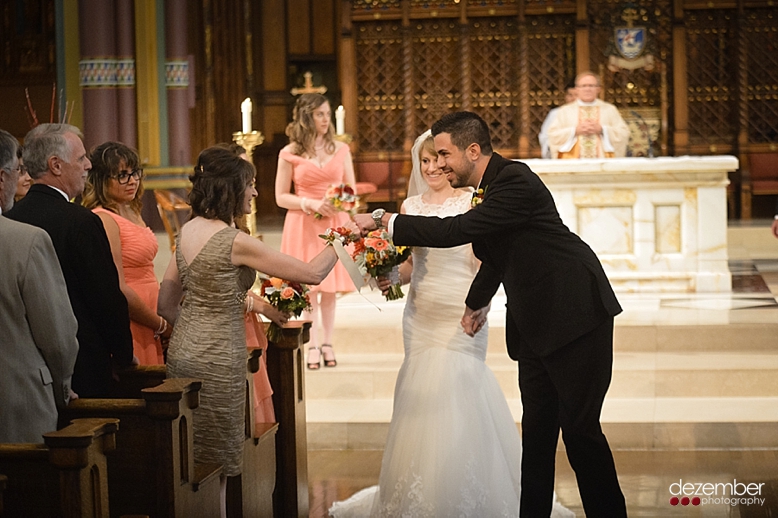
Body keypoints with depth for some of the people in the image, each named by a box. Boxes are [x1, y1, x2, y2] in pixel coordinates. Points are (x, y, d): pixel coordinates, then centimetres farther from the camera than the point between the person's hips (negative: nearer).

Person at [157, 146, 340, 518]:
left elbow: (166, 298, 14)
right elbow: (312, 273, -15)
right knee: (215, 465, 2)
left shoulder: (188, 231, 4)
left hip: (182, 351, 8)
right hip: (217, 361, -8)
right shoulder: (235, 242, -18)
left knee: (191, 460, 16)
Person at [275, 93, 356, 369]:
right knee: (307, 286, -1)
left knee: (330, 286, 5)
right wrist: (311, 204, -13)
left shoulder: (340, 149, 7)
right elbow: (281, 197, 0)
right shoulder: (290, 154, -1)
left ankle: (327, 343, 13)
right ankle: (312, 345, 7)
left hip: (334, 223, 2)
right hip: (303, 225, -2)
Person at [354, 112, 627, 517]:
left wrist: (384, 221, -19)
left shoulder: (516, 182, -19)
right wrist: (478, 300, 28)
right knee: (537, 429, 8)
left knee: (579, 427, -6)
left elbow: (457, 231, -26)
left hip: (576, 314, -9)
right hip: (533, 323, 9)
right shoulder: (486, 187, 11)